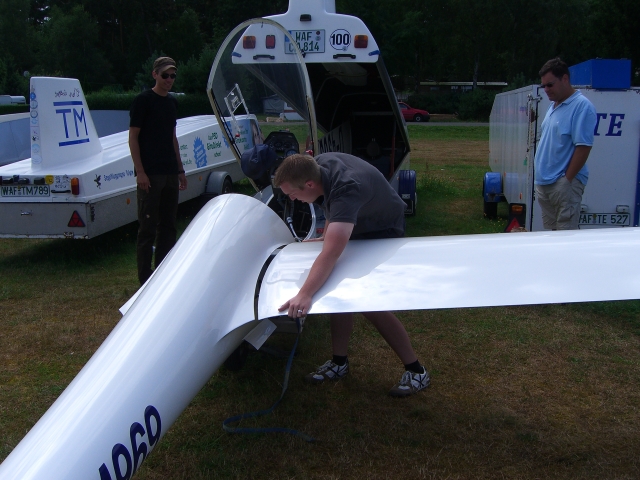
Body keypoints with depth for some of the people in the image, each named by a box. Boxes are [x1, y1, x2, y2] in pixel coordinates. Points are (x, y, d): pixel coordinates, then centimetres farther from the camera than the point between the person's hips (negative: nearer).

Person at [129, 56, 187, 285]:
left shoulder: (172, 102, 15)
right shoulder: (143, 100, -5)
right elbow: (133, 137, -8)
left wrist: (180, 170, 17)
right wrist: (140, 171, -16)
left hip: (170, 173, 7)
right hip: (150, 174, -7)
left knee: (168, 225, 11)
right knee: (148, 227, -3)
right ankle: (145, 277, 4)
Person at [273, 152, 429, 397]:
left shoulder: (346, 190, -42)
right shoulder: (317, 165, -17)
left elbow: (331, 253, -54)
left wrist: (304, 294, -62)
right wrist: (326, 236, 3)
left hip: (382, 231, -8)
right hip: (351, 226, 8)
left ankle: (416, 371, 0)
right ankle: (339, 363, 14)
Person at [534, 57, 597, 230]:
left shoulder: (582, 106, -13)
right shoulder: (553, 106, 15)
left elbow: (583, 146, -18)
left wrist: (567, 180, -18)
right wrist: (539, 172, 15)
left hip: (564, 183, -9)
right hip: (544, 182, 9)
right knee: (549, 231, 13)